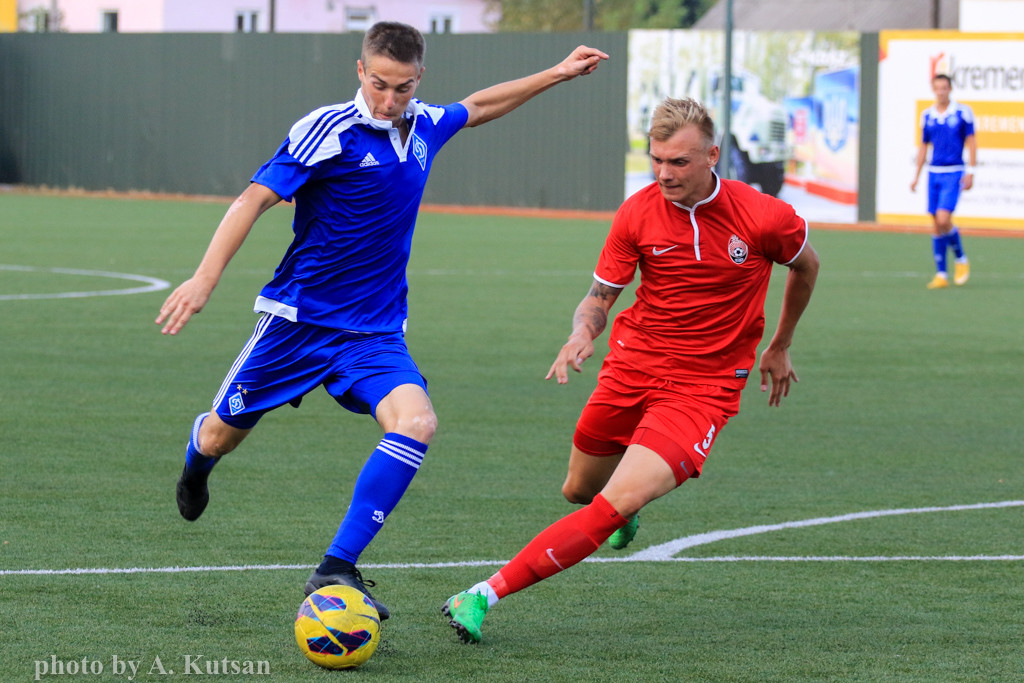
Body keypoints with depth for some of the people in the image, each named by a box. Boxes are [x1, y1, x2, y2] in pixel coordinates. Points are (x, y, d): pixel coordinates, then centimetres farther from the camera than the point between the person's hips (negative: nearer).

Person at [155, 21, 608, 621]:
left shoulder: (424, 127, 4)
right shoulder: (329, 130, -15)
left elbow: (476, 107, 28)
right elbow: (255, 200, -18)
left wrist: (557, 74, 29)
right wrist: (203, 281, -28)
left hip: (375, 332, 4)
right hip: (299, 320, -4)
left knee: (416, 424, -24)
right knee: (220, 438, 9)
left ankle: (336, 570, -23)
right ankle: (198, 459, 50)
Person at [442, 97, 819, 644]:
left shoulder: (766, 218, -12)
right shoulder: (638, 213, -7)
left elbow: (806, 266, 11)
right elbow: (599, 297, 1)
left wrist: (779, 348, 20)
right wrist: (581, 335, -22)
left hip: (704, 387, -3)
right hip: (632, 367, 3)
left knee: (616, 505, -21)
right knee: (579, 491, 17)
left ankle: (485, 595, -22)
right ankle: (628, 506, 56)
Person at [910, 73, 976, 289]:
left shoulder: (963, 112, -4)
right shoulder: (927, 115, 8)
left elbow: (971, 142, -2)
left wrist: (971, 172, -8)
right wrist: (916, 176, 13)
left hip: (953, 174, -4)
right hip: (934, 173, 4)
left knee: (943, 219, -18)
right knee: (937, 224, 3)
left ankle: (961, 259, 6)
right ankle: (941, 275, 8)